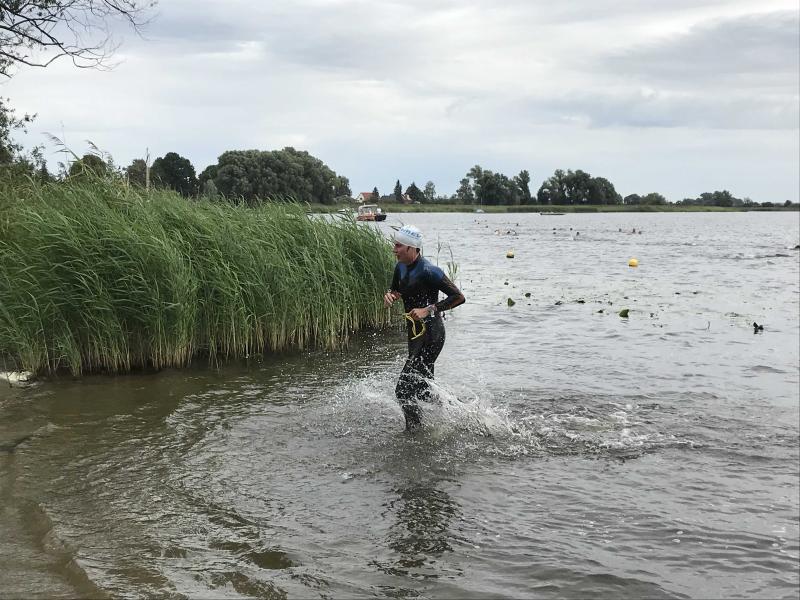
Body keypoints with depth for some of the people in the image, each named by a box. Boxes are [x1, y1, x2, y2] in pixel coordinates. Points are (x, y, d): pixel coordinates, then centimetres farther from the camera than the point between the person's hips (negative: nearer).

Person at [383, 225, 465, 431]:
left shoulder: (428, 271, -21)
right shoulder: (401, 267, 5)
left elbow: (458, 297, -20)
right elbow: (396, 290, 23)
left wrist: (428, 310, -24)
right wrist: (390, 295, -2)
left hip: (431, 335, -10)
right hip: (415, 334, 10)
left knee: (404, 390, -13)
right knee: (423, 390, 20)